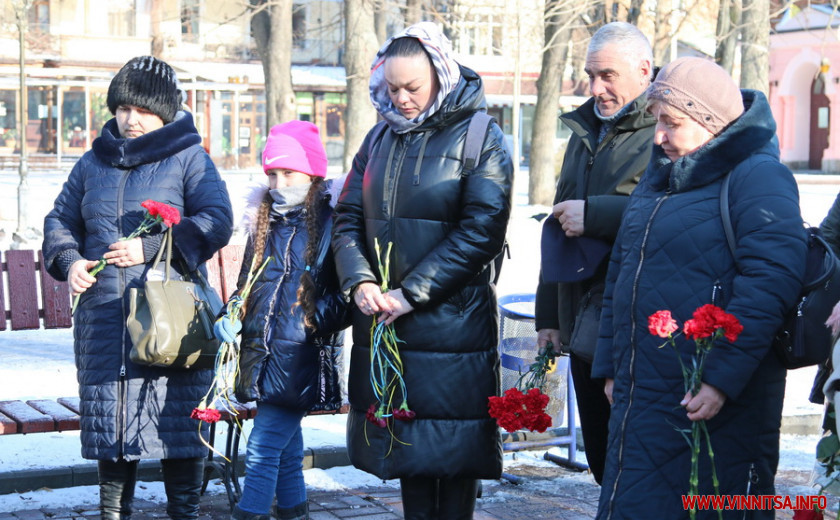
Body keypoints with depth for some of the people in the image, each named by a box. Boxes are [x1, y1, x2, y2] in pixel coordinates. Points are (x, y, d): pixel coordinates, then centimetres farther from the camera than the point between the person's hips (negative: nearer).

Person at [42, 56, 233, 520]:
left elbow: (217, 221, -7)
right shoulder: (93, 163, 15)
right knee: (109, 418, 8)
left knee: (177, 419, -2)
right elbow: (60, 220, 19)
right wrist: (69, 260, -2)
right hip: (104, 318, 4)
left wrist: (152, 248, -15)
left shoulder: (189, 159, 2)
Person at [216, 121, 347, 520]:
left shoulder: (332, 221, -7)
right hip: (263, 352, 7)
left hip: (302, 355, -7)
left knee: (262, 449, -11)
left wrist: (316, 319, -19)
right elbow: (246, 285, 22)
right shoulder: (264, 221, 13)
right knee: (287, 450, 15)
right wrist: (231, 319, 5)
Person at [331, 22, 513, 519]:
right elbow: (349, 217, 9)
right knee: (405, 438, 11)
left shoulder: (481, 139, -5)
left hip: (452, 320, -5)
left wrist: (410, 294, -16)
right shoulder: (381, 137, 12)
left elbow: (481, 232, -13)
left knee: (452, 442, -1)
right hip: (383, 318, 5)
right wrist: (360, 282, -10)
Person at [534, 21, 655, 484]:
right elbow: (559, 227, 25)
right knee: (601, 458, 14)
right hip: (582, 325, 8)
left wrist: (594, 214, -19)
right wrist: (548, 315, 22)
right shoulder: (586, 133, 20)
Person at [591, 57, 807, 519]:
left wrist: (723, 377, -25)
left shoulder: (756, 176, -10)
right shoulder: (659, 177, 16)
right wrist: (610, 367, 19)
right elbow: (620, 274, 23)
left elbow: (771, 279, -21)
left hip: (712, 404, -8)